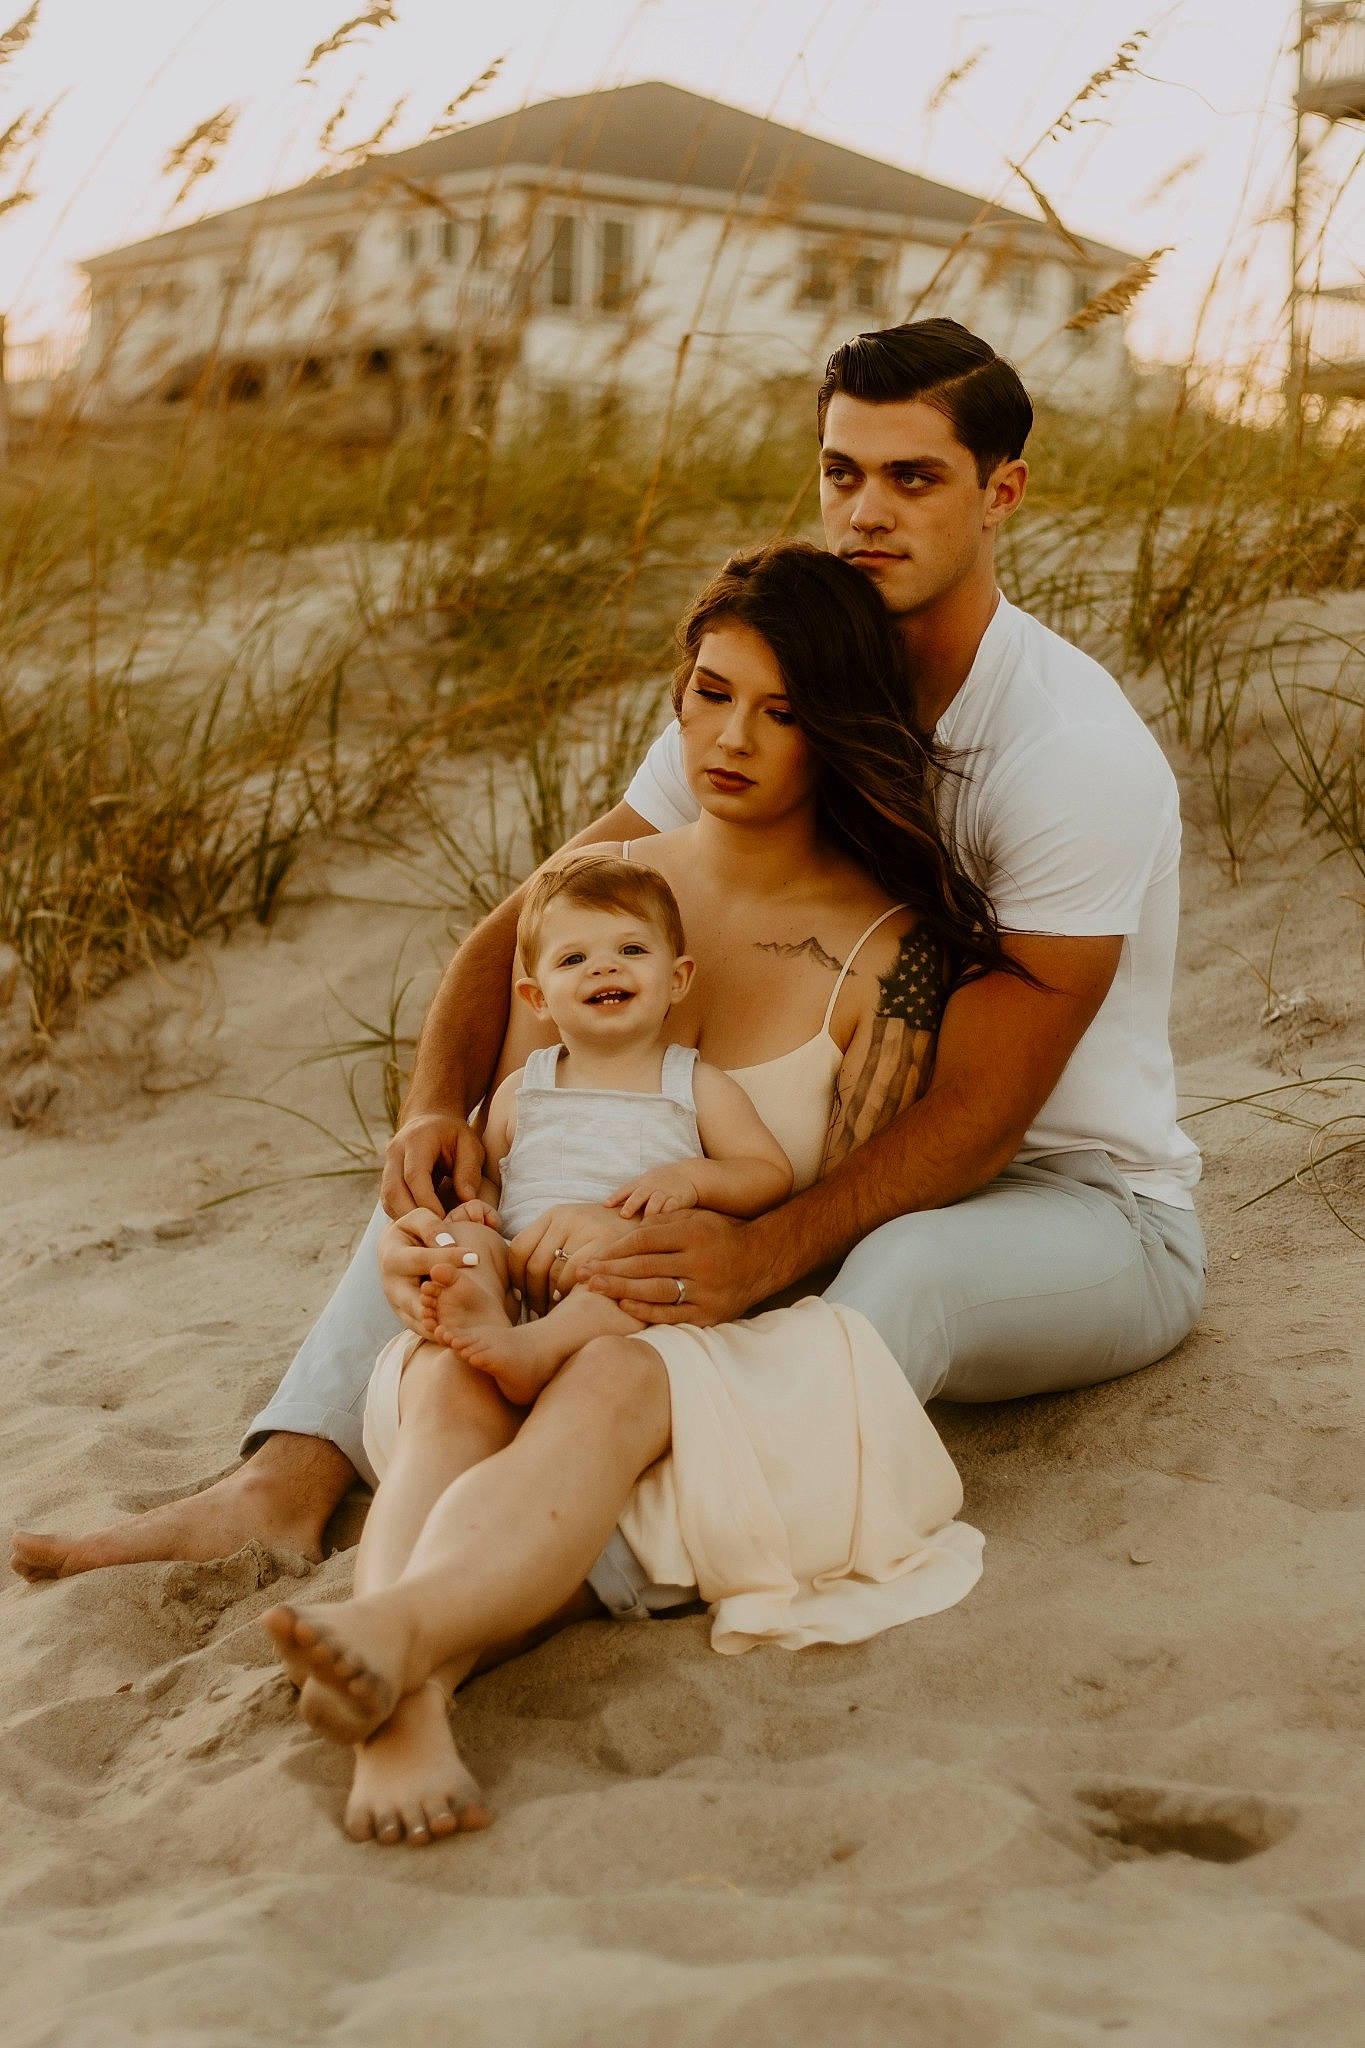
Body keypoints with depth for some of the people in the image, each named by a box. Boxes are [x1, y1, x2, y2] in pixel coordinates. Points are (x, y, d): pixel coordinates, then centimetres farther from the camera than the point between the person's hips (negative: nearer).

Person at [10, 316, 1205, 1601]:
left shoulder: (1077, 756, -22)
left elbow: (980, 1111, -26)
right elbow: (536, 924, -6)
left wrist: (762, 1258, -42)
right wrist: (435, 1109, -25)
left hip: (1081, 1198, -5)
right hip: (842, 1160, 5)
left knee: (911, 1266, -42)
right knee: (487, 1156, -11)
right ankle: (287, 1481, -29)